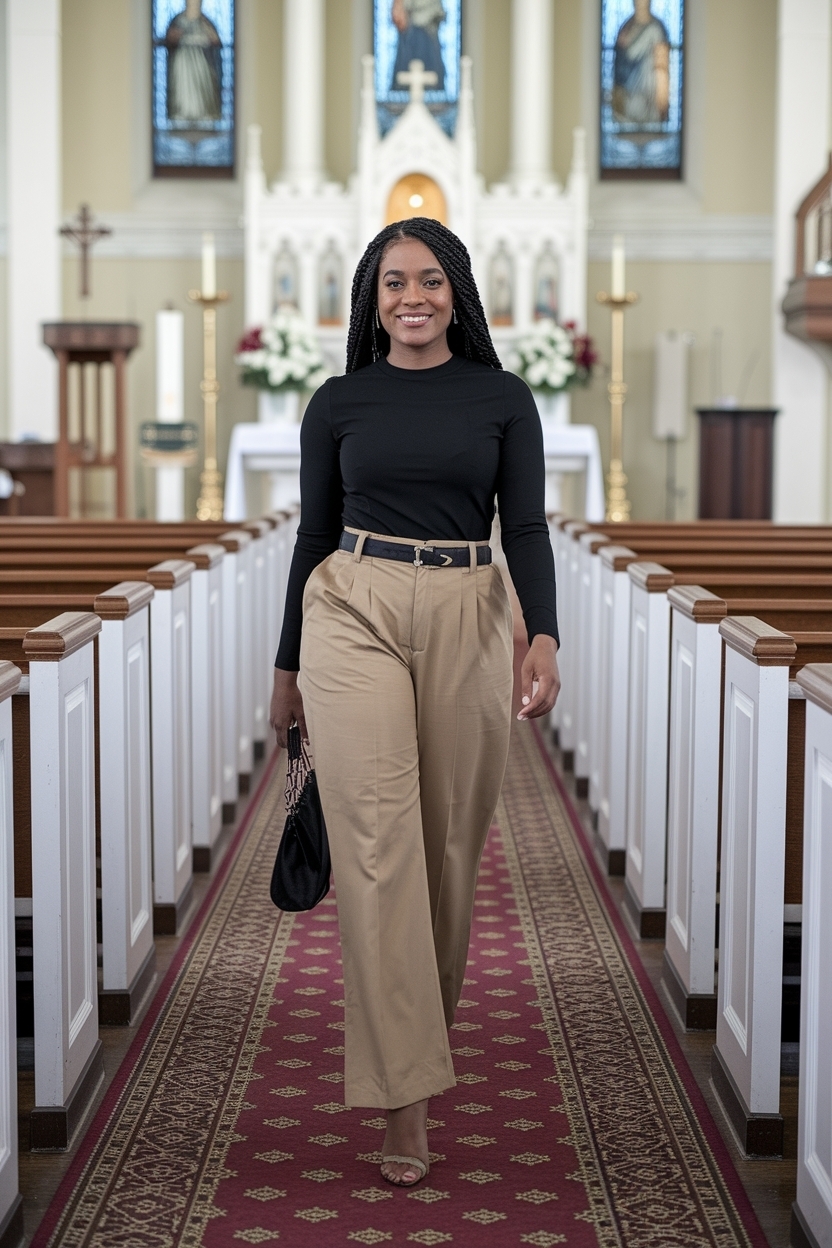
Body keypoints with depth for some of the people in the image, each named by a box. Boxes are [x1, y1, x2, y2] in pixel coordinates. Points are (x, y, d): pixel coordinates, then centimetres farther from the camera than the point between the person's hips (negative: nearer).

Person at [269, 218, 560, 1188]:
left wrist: (544, 636, -16)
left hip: (465, 623, 1)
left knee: (450, 843, 8)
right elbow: (314, 534, 10)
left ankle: (418, 1030, 32)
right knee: (379, 844, -10)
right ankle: (405, 1092, -10)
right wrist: (287, 667, 12)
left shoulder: (503, 400, 5)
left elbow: (526, 527, 0)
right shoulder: (338, 404, 6)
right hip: (353, 615, -1)